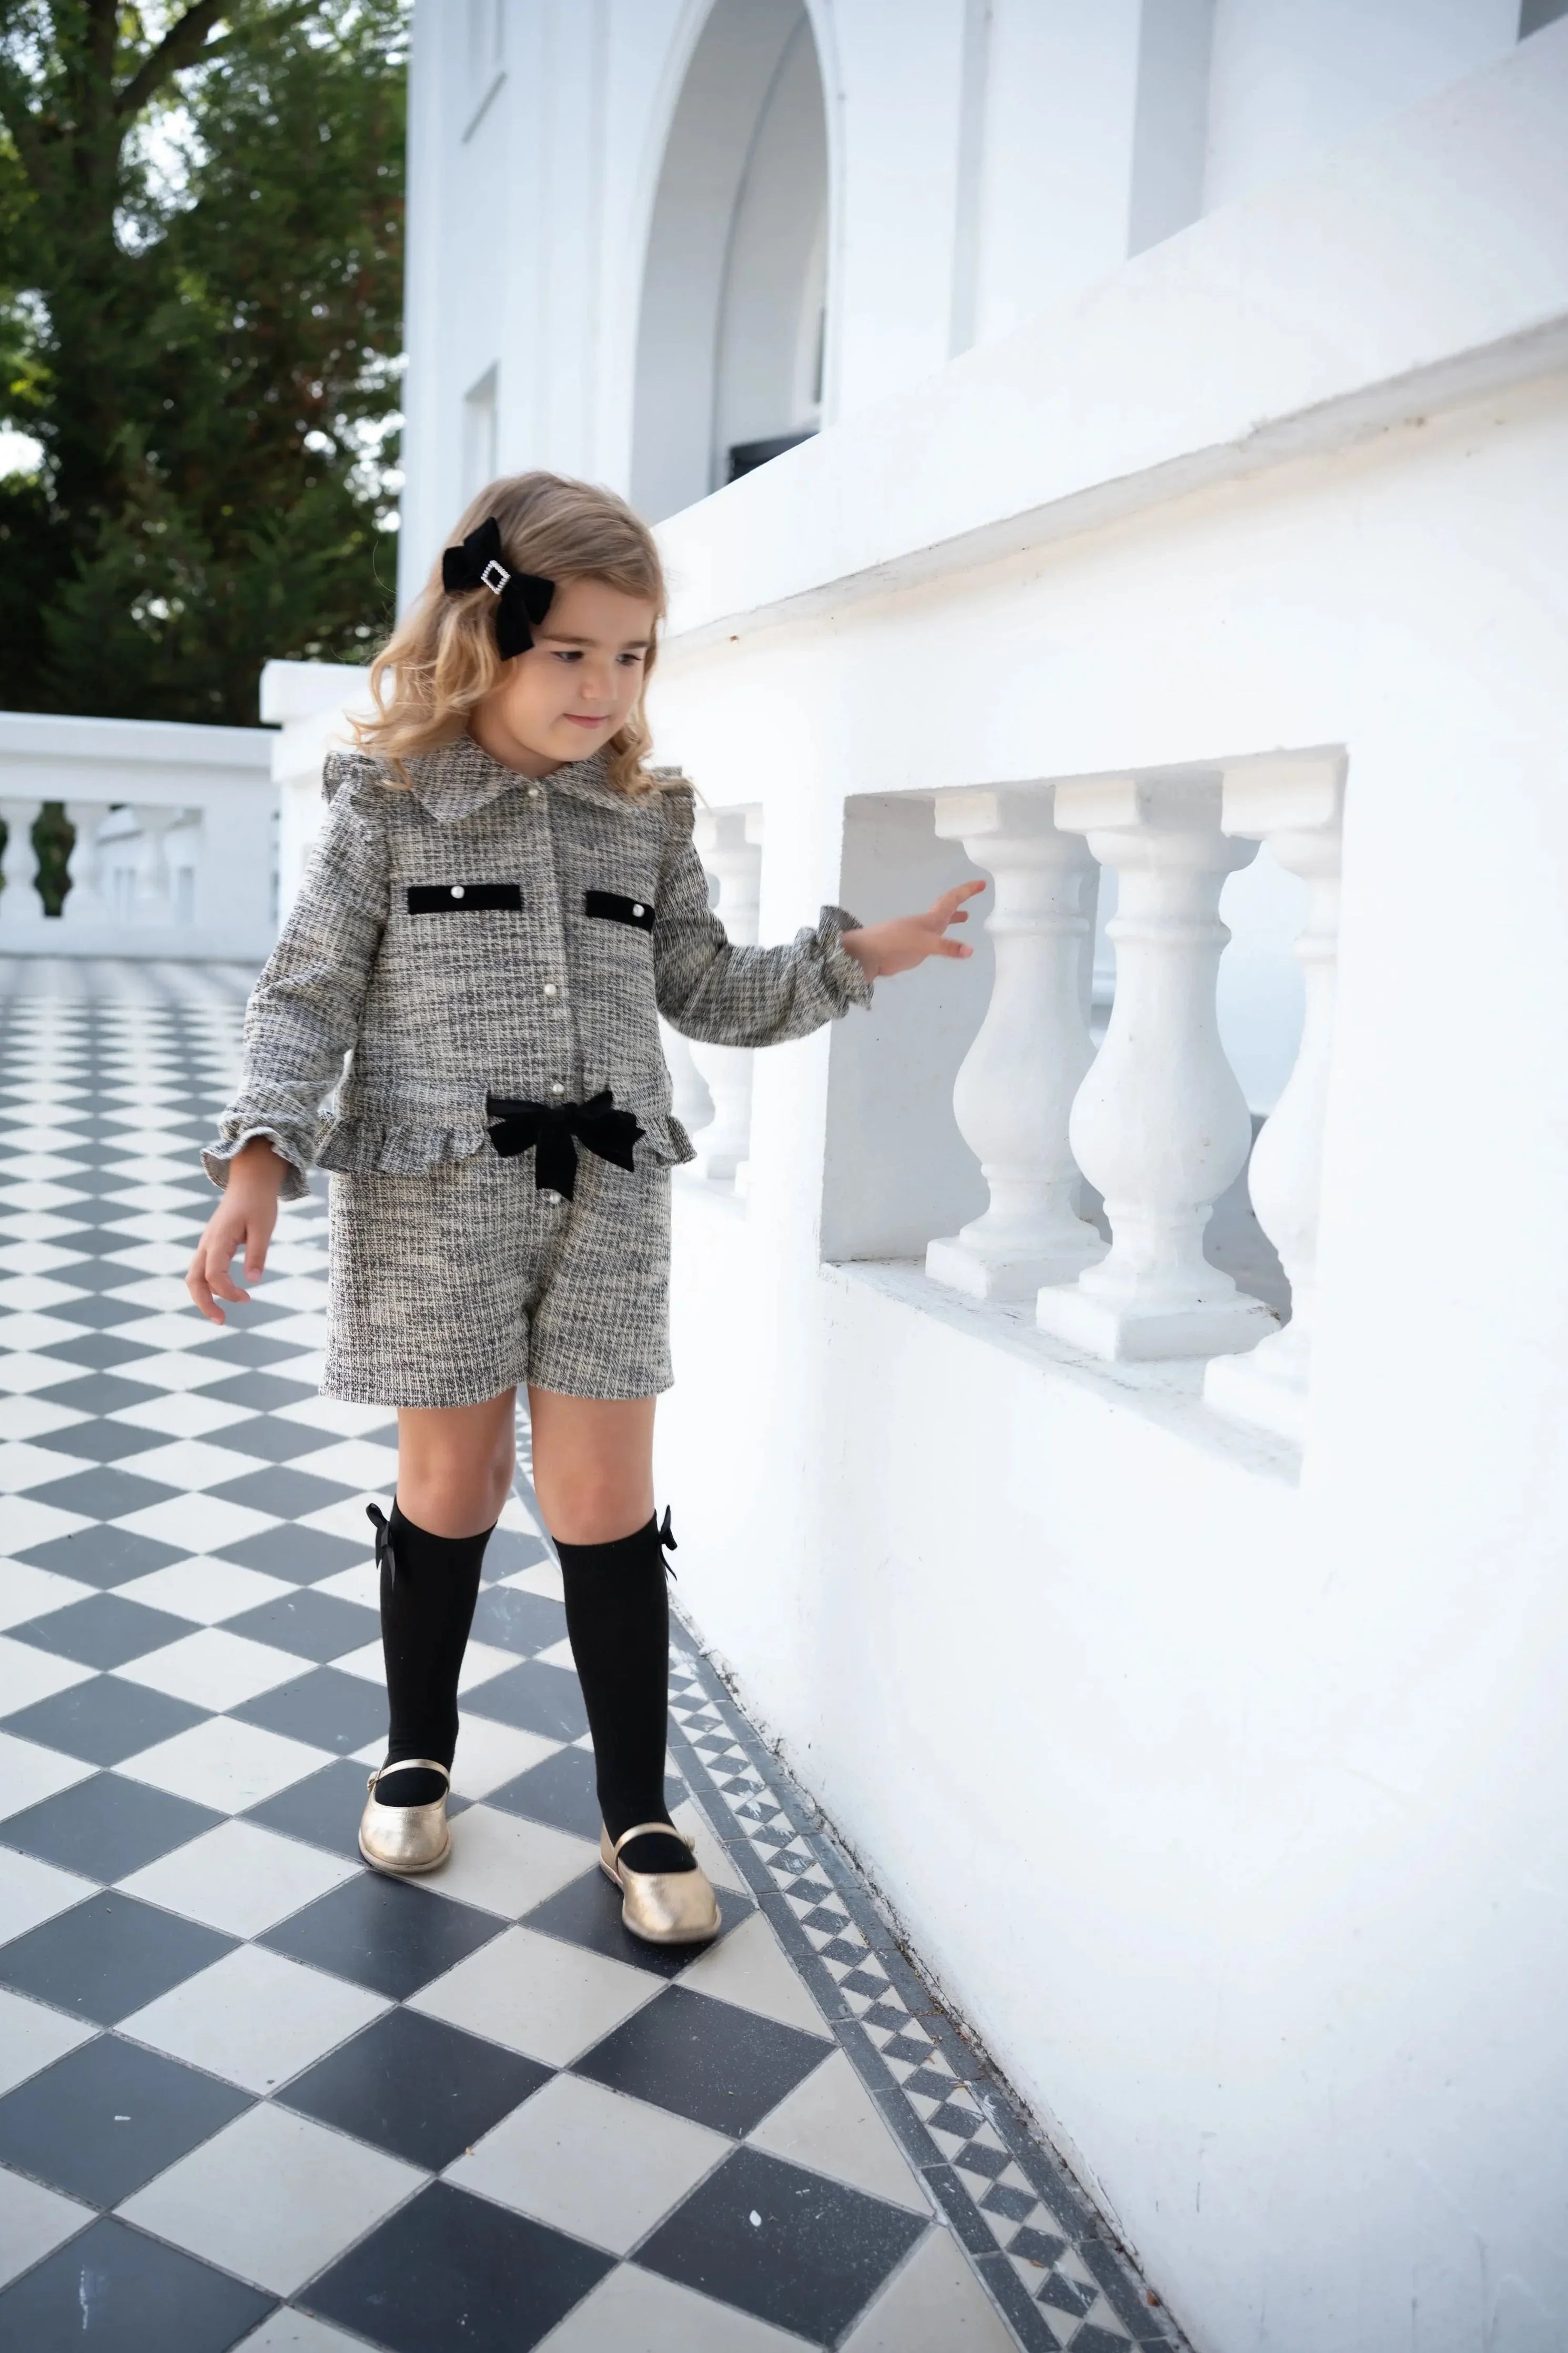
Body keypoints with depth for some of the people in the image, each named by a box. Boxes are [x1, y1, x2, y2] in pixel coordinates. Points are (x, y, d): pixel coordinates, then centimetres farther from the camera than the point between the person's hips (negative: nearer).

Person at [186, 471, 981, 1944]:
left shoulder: (646, 819, 9)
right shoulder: (390, 802, -2)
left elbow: (710, 994, 15)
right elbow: (310, 994, -3)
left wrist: (851, 959, 3)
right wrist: (257, 1162, -14)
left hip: (605, 1206, 3)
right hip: (434, 1204, -2)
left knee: (607, 1504, 4)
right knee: (450, 1486, 10)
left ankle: (637, 1813, 19)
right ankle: (415, 1760, 34)